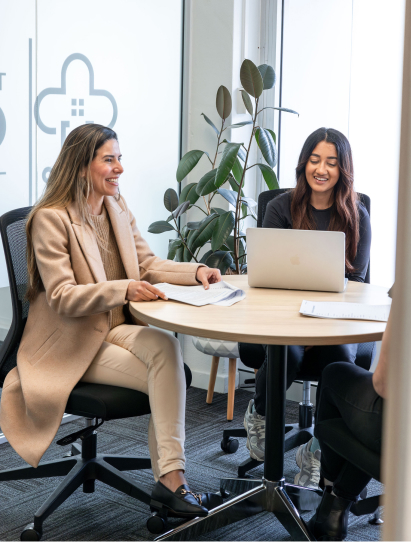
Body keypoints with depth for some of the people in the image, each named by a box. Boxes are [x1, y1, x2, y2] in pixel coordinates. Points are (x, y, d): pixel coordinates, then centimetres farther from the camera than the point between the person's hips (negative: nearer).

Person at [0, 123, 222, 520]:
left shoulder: (117, 209, 11)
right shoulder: (50, 218, -13)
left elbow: (147, 264, 12)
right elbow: (62, 297, -19)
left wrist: (195, 272, -6)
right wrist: (123, 290, -33)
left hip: (115, 329, 6)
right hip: (71, 344, -6)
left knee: (165, 345, -28)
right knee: (165, 374, -26)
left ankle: (169, 477, -26)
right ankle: (169, 478, -14)